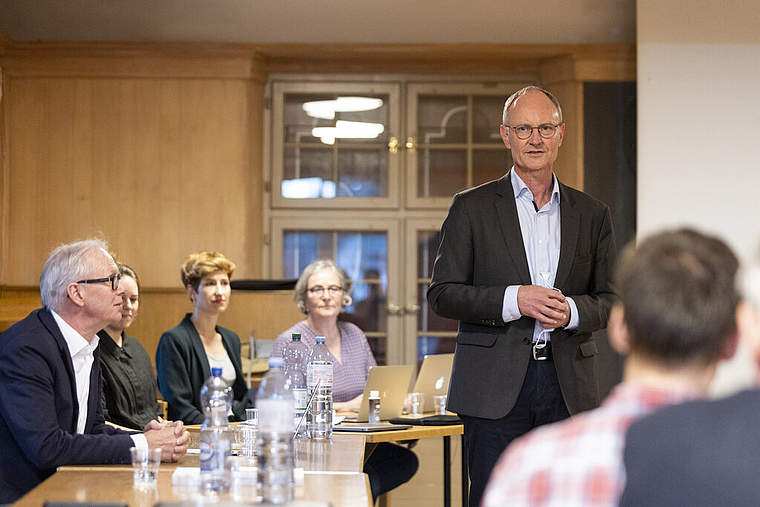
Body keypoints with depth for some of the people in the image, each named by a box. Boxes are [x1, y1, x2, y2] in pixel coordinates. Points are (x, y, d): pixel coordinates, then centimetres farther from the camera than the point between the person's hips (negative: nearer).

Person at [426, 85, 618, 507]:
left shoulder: (591, 214, 12)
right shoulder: (472, 207, 4)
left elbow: (610, 300, 12)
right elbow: (441, 294, -1)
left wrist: (572, 311, -10)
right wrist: (513, 300, -15)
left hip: (568, 386, 3)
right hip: (495, 388, -2)